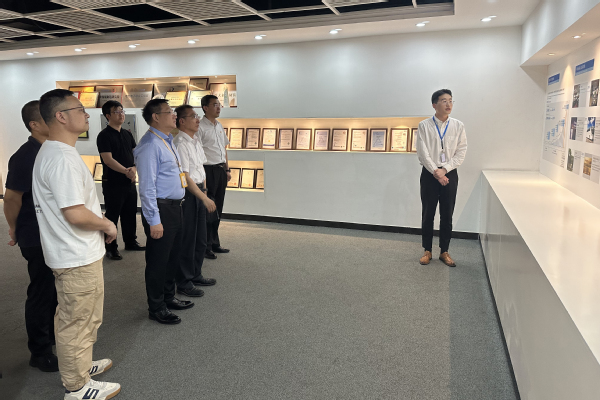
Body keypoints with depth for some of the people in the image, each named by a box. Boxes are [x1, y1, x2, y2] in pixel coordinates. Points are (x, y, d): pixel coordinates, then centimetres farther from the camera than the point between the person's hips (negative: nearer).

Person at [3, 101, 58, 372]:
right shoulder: (25, 156, -21)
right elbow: (12, 198, -17)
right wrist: (15, 230, -3)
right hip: (38, 238, -8)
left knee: (57, 288, 20)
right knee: (41, 292, 5)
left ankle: (53, 333, 40)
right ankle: (40, 352, 22)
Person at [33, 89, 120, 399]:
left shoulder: (49, 152, 11)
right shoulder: (62, 158, -24)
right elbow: (75, 214, -29)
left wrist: (100, 220, 14)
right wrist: (108, 226, -13)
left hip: (72, 254, 11)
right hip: (78, 258, -11)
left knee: (75, 318, 25)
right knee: (77, 322, 5)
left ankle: (81, 365, 43)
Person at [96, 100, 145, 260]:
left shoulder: (127, 134, 12)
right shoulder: (104, 135, -9)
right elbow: (108, 159, -17)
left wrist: (134, 168, -9)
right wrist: (126, 171, -24)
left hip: (130, 181, 7)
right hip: (112, 183, -7)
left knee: (130, 213, 16)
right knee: (112, 216, 2)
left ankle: (130, 242, 30)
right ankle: (111, 248, 12)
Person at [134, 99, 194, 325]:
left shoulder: (167, 142, 15)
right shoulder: (150, 145, -17)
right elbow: (147, 186, -21)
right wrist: (154, 220, -22)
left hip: (175, 208, 10)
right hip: (161, 210, -10)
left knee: (173, 257, 21)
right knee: (158, 261, 4)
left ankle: (169, 298, 38)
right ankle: (156, 308, 20)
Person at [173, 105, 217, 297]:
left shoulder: (196, 140, 11)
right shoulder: (180, 143, -18)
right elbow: (185, 177, -21)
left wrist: (205, 190, 14)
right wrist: (204, 198, -20)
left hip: (199, 191, 9)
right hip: (187, 194, -9)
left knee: (200, 238, 19)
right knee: (187, 239, 2)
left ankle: (195, 275, 36)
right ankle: (184, 283, 18)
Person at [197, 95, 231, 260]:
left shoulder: (219, 126, 15)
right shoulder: (200, 127, -10)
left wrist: (227, 169, 16)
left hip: (220, 170, 8)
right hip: (208, 170, -8)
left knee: (217, 209, 13)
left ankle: (215, 243, 25)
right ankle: (206, 246, 8)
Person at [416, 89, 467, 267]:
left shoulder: (458, 126, 2)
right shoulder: (424, 126, -3)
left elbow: (461, 152, -2)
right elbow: (422, 152, -8)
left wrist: (444, 169, -12)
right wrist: (435, 172, -15)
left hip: (449, 174, 2)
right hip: (429, 174, -1)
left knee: (447, 215, 7)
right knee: (428, 214, 5)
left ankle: (444, 251, 20)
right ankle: (427, 251, 18)